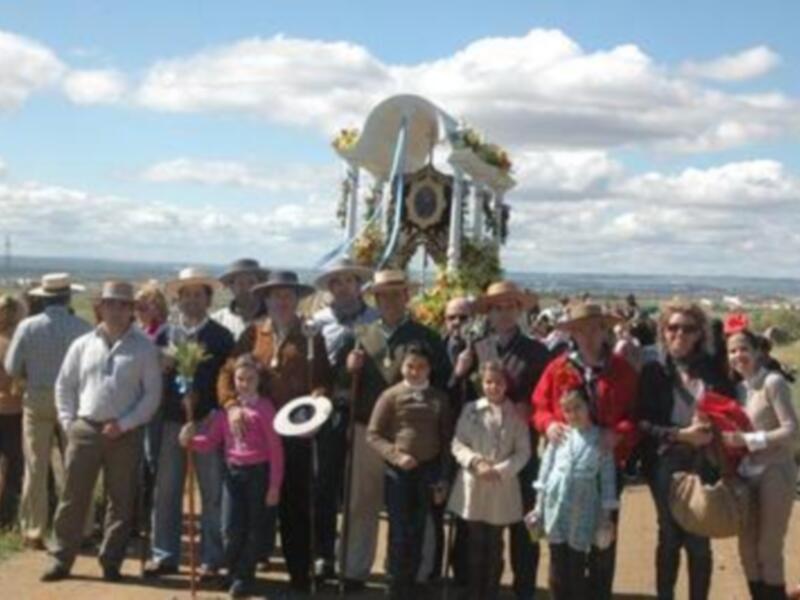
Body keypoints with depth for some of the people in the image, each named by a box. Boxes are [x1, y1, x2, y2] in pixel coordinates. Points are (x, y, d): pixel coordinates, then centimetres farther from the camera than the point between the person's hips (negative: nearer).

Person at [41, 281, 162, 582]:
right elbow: (64, 385, 12)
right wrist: (68, 421, 2)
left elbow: (152, 393, -4)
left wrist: (124, 423, -11)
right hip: (85, 429, 2)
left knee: (121, 500, 5)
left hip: (124, 433, -1)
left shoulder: (144, 347, -2)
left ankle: (111, 561, 17)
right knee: (73, 497, 5)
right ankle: (62, 559, 14)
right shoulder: (83, 344, 6)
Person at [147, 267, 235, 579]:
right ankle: (164, 554, 18)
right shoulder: (165, 334, 9)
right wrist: (163, 365, -14)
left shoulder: (221, 336, 2)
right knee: (166, 491, 7)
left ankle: (211, 558, 11)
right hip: (171, 420, 3)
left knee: (212, 492, 3)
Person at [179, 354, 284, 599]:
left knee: (255, 530, 4)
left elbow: (275, 449, -7)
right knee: (231, 530, 2)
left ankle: (244, 578, 17)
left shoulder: (264, 407, -6)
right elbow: (210, 442, 8)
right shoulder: (225, 409, 6)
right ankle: (235, 575, 21)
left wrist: (274, 485, -10)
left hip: (258, 473, -3)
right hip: (233, 472, 3)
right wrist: (190, 439, -13)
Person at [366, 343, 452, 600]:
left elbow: (446, 439, 9)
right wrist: (396, 455, -17)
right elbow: (373, 434, -3)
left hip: (429, 471, 2)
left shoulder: (439, 399, 6)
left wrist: (443, 477, 5)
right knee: (399, 531, 0)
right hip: (398, 471, -2)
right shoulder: (391, 396, -3)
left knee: (417, 531, 9)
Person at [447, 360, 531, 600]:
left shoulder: (516, 414, -1)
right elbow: (457, 444, 0)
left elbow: (523, 452, -3)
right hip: (473, 485, 0)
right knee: (475, 543, 6)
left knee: (495, 545, 9)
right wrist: (476, 462, -16)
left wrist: (500, 470, -15)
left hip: (502, 488, 0)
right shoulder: (471, 410, 0)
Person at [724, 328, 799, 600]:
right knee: (747, 550, 10)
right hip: (748, 474, 7)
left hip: (775, 473, -7)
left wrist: (747, 440, -21)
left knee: (768, 551, -2)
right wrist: (730, 439, -7)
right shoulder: (739, 388, 10)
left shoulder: (773, 382, -12)